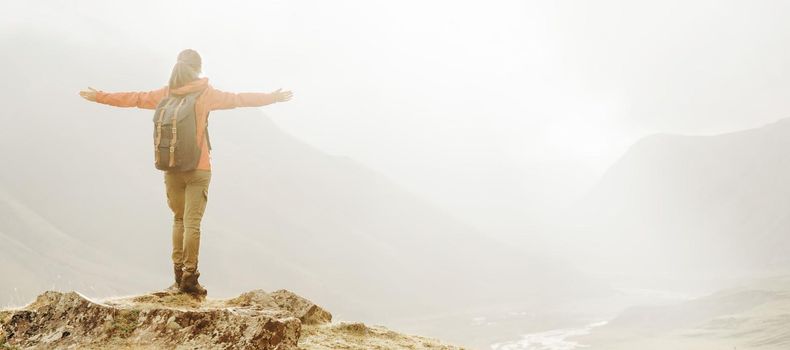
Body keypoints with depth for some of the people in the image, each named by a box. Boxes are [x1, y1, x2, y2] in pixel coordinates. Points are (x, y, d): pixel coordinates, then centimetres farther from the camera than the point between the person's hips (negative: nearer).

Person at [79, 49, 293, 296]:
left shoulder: (165, 94, 6)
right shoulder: (206, 94, -4)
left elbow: (131, 98, 14)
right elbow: (239, 99, -4)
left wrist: (98, 97, 27)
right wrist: (272, 98, 3)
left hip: (171, 169, 4)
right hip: (198, 169, -4)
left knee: (179, 220, 15)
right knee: (192, 222, -4)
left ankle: (179, 274, 13)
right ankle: (189, 277, -5)